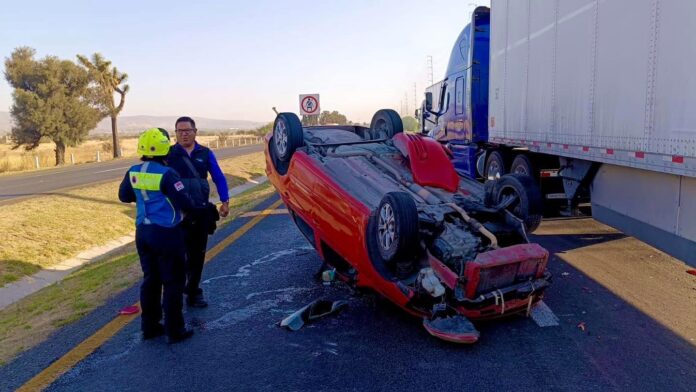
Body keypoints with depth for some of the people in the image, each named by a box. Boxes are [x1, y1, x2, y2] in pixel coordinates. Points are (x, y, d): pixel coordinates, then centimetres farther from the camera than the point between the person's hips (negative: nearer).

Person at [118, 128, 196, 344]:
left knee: (150, 279, 18)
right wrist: (195, 210, 2)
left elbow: (124, 196, 17)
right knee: (173, 282, 4)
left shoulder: (133, 172, 2)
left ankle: (149, 326, 27)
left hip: (143, 233, 7)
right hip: (167, 234, -7)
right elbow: (184, 202, -20)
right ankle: (174, 330, 10)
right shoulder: (167, 174, -20)